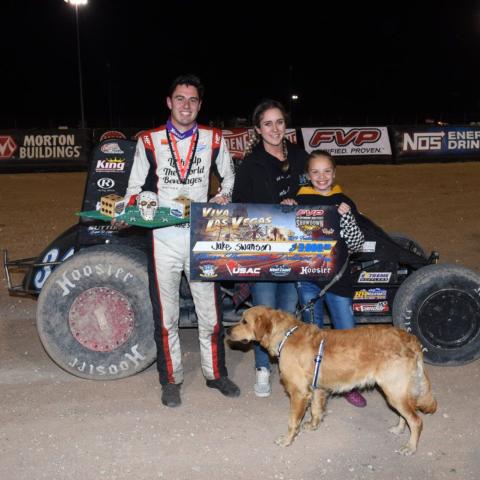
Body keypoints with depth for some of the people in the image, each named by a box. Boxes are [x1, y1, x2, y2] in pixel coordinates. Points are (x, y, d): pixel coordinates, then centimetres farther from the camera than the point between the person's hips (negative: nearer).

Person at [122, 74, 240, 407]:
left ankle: (216, 373, 24)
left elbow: (229, 176, 19)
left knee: (210, 310, 7)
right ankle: (171, 379, 21)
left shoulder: (214, 139, 6)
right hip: (163, 237, 0)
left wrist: (224, 196, -2)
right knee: (166, 314, 7)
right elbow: (136, 187, 9)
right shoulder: (149, 141, 4)